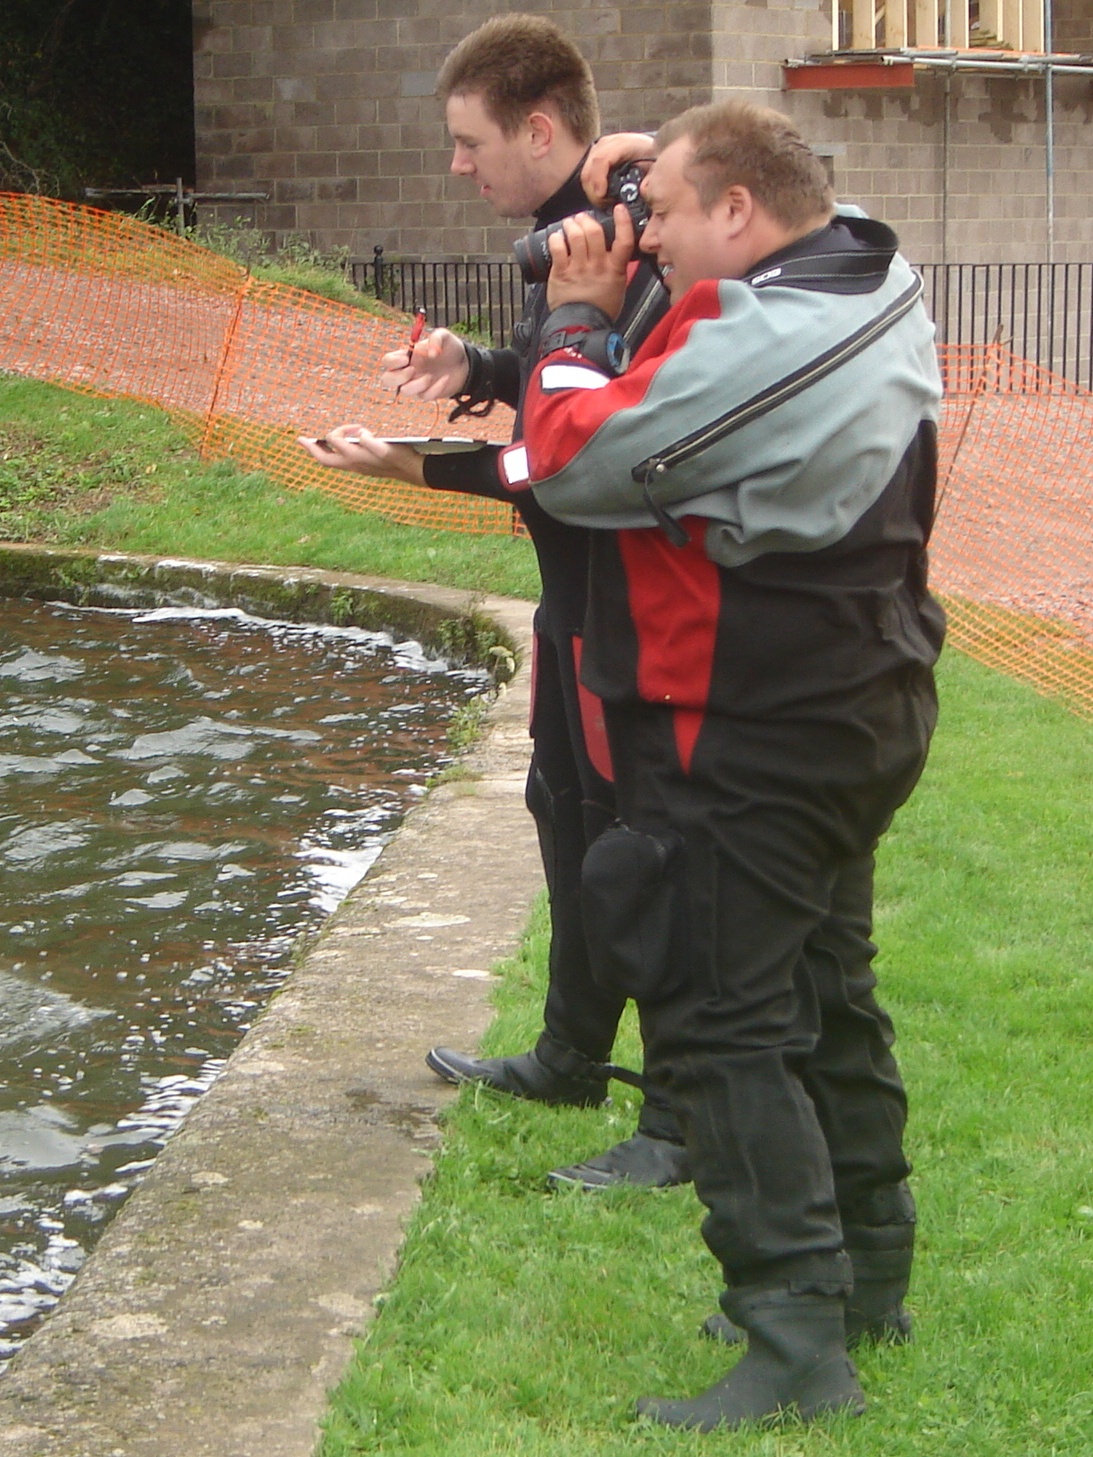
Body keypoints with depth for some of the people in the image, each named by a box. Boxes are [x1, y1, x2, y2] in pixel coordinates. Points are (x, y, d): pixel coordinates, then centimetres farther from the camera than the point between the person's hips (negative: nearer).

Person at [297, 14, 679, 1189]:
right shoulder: (579, 233, 9)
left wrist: (425, 467, -23)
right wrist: (479, 368, 4)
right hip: (578, 582, 11)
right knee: (568, 813, 22)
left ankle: (683, 1122, 9)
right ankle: (572, 1057, 39)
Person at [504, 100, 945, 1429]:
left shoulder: (748, 342, -25)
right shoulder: (875, 274, 4)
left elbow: (571, 464, -20)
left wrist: (577, 320, -4)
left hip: (751, 744, -10)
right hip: (867, 707, 10)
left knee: (721, 1027, -4)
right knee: (826, 994, 20)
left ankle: (797, 1345, -4)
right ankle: (868, 1273, 32)